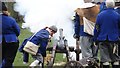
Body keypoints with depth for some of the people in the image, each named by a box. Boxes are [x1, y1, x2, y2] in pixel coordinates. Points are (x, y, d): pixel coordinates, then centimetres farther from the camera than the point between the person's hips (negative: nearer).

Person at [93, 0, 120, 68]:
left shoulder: (100, 15, -1)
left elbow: (96, 28, 2)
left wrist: (96, 39, 9)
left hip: (102, 40, 0)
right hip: (114, 39, 0)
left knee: (105, 58, 0)